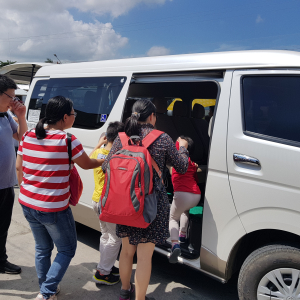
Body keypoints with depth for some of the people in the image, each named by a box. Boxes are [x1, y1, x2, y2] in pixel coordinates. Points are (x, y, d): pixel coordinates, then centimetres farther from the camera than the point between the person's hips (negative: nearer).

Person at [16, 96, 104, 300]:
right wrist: (107, 160, 14)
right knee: (67, 250, 15)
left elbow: (19, 166, 10)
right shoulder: (67, 140, -17)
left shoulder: (28, 136, 0)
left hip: (27, 204, 7)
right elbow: (87, 164, -3)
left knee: (42, 249, 24)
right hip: (54, 209, -6)